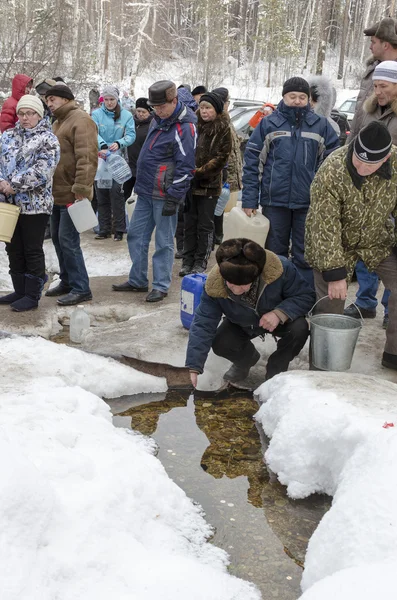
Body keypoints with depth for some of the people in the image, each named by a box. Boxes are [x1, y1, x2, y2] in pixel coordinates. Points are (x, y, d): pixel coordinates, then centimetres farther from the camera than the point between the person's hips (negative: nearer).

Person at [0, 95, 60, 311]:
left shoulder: (47, 139, -4)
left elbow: (40, 171, -16)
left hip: (36, 204, -6)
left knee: (33, 250, 1)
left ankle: (32, 295, 10)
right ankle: (20, 290, 25)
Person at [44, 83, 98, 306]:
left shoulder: (80, 120, -14)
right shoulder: (59, 122, 17)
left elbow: (87, 158, -23)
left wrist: (81, 189, -28)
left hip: (72, 194, -10)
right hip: (57, 193, 10)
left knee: (68, 240, -10)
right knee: (58, 238, 14)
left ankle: (81, 288, -2)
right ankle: (67, 282, 26)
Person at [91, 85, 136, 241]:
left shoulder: (126, 115, 1)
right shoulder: (96, 114, 3)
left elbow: (131, 135, -6)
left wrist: (119, 143, -25)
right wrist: (103, 146, -29)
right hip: (100, 159, 2)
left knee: (116, 194, -6)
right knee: (101, 195, 7)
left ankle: (119, 230, 4)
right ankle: (104, 229, 16)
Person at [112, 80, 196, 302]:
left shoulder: (184, 127, -16)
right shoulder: (158, 120, 12)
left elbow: (185, 167, -19)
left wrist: (173, 197, -20)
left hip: (165, 195, -9)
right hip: (146, 192, 9)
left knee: (164, 242, 0)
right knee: (136, 236, 12)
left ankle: (161, 286, 10)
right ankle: (138, 280, 23)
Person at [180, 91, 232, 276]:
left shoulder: (223, 129, -3)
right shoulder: (195, 126, 9)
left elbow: (221, 158, -9)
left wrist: (201, 171, -16)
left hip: (210, 184, -4)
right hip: (190, 183, 4)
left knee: (205, 225, 2)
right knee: (190, 223, 9)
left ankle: (200, 263, 9)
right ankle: (188, 262, 16)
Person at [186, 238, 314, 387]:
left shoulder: (280, 269, -37)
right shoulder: (214, 285, -33)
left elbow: (306, 296, -24)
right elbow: (202, 325, -31)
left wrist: (280, 313, -44)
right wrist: (193, 368, -39)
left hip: (277, 320, -1)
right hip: (242, 325, 1)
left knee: (299, 328, -31)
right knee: (220, 344, -25)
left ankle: (276, 370, -2)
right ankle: (246, 360, 12)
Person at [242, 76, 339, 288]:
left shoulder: (321, 126, 4)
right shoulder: (268, 124, 3)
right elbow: (251, 162, 1)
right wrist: (249, 200, -5)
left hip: (309, 203, 0)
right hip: (274, 201, 0)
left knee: (305, 256, 7)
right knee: (274, 254, 11)